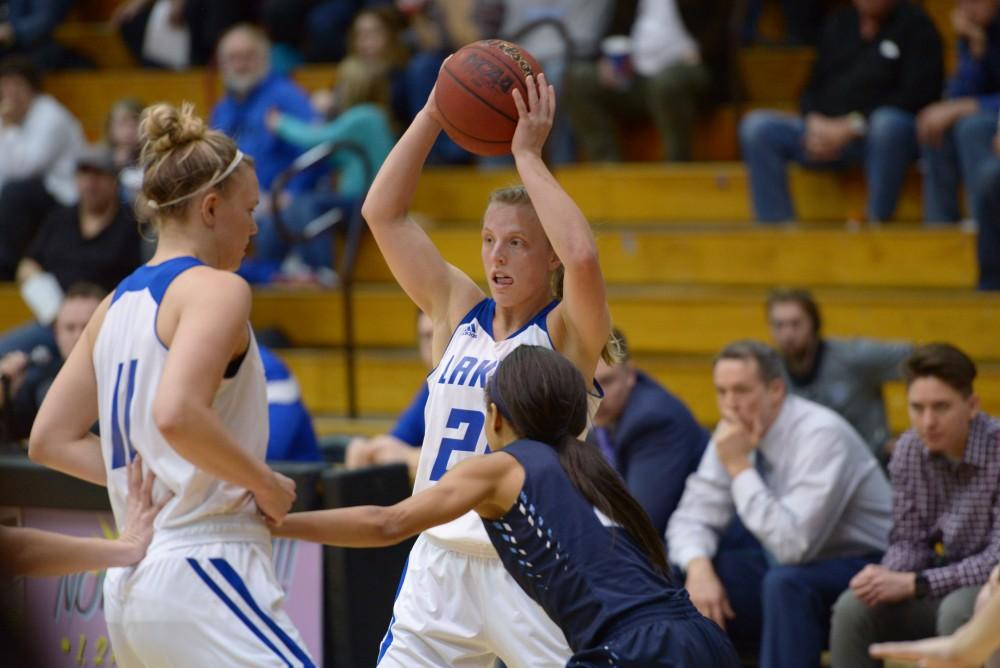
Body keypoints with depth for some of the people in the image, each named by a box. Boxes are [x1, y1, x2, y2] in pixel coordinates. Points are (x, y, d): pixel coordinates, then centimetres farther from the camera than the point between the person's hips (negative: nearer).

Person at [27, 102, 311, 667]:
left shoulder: (119, 303, 17)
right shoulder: (217, 288, -8)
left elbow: (51, 440, 18)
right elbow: (177, 415, -25)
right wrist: (267, 484, -12)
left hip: (131, 583, 9)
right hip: (204, 569, -9)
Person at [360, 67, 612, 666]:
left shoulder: (566, 334, -7)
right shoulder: (458, 312, 7)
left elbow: (583, 258, -30)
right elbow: (383, 213, 2)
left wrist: (528, 155, -21)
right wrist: (434, 113, -6)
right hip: (442, 560, 5)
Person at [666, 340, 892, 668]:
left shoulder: (821, 434, -24)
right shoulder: (735, 431, -3)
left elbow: (793, 545, -32)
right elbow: (693, 515, 0)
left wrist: (739, 466, -28)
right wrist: (698, 568, -21)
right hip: (782, 566, 7)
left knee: (785, 582, -37)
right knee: (679, 576, -11)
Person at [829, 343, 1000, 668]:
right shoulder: (908, 450, -2)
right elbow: (909, 540, 4)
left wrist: (913, 583, -27)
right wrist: (887, 577, -19)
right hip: (949, 583, 6)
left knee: (958, 610, -36)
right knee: (853, 608, -17)